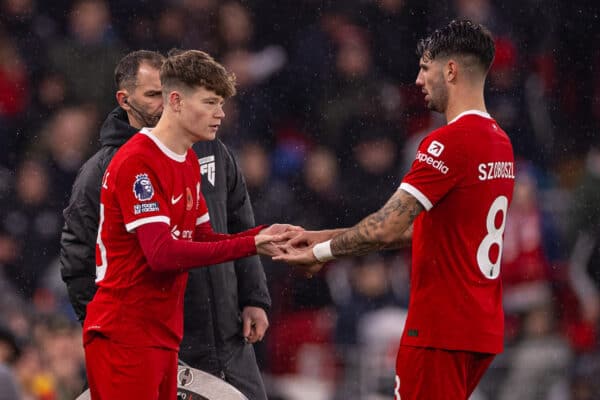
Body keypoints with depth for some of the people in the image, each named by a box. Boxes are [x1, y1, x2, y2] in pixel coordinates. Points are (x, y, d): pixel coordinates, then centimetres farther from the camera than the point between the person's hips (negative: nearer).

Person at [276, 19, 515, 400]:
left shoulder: (449, 142, -16)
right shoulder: (500, 142, 14)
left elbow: (386, 228, -20)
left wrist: (322, 251, -4)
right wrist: (328, 238, 16)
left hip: (441, 330, -9)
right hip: (484, 329, 9)